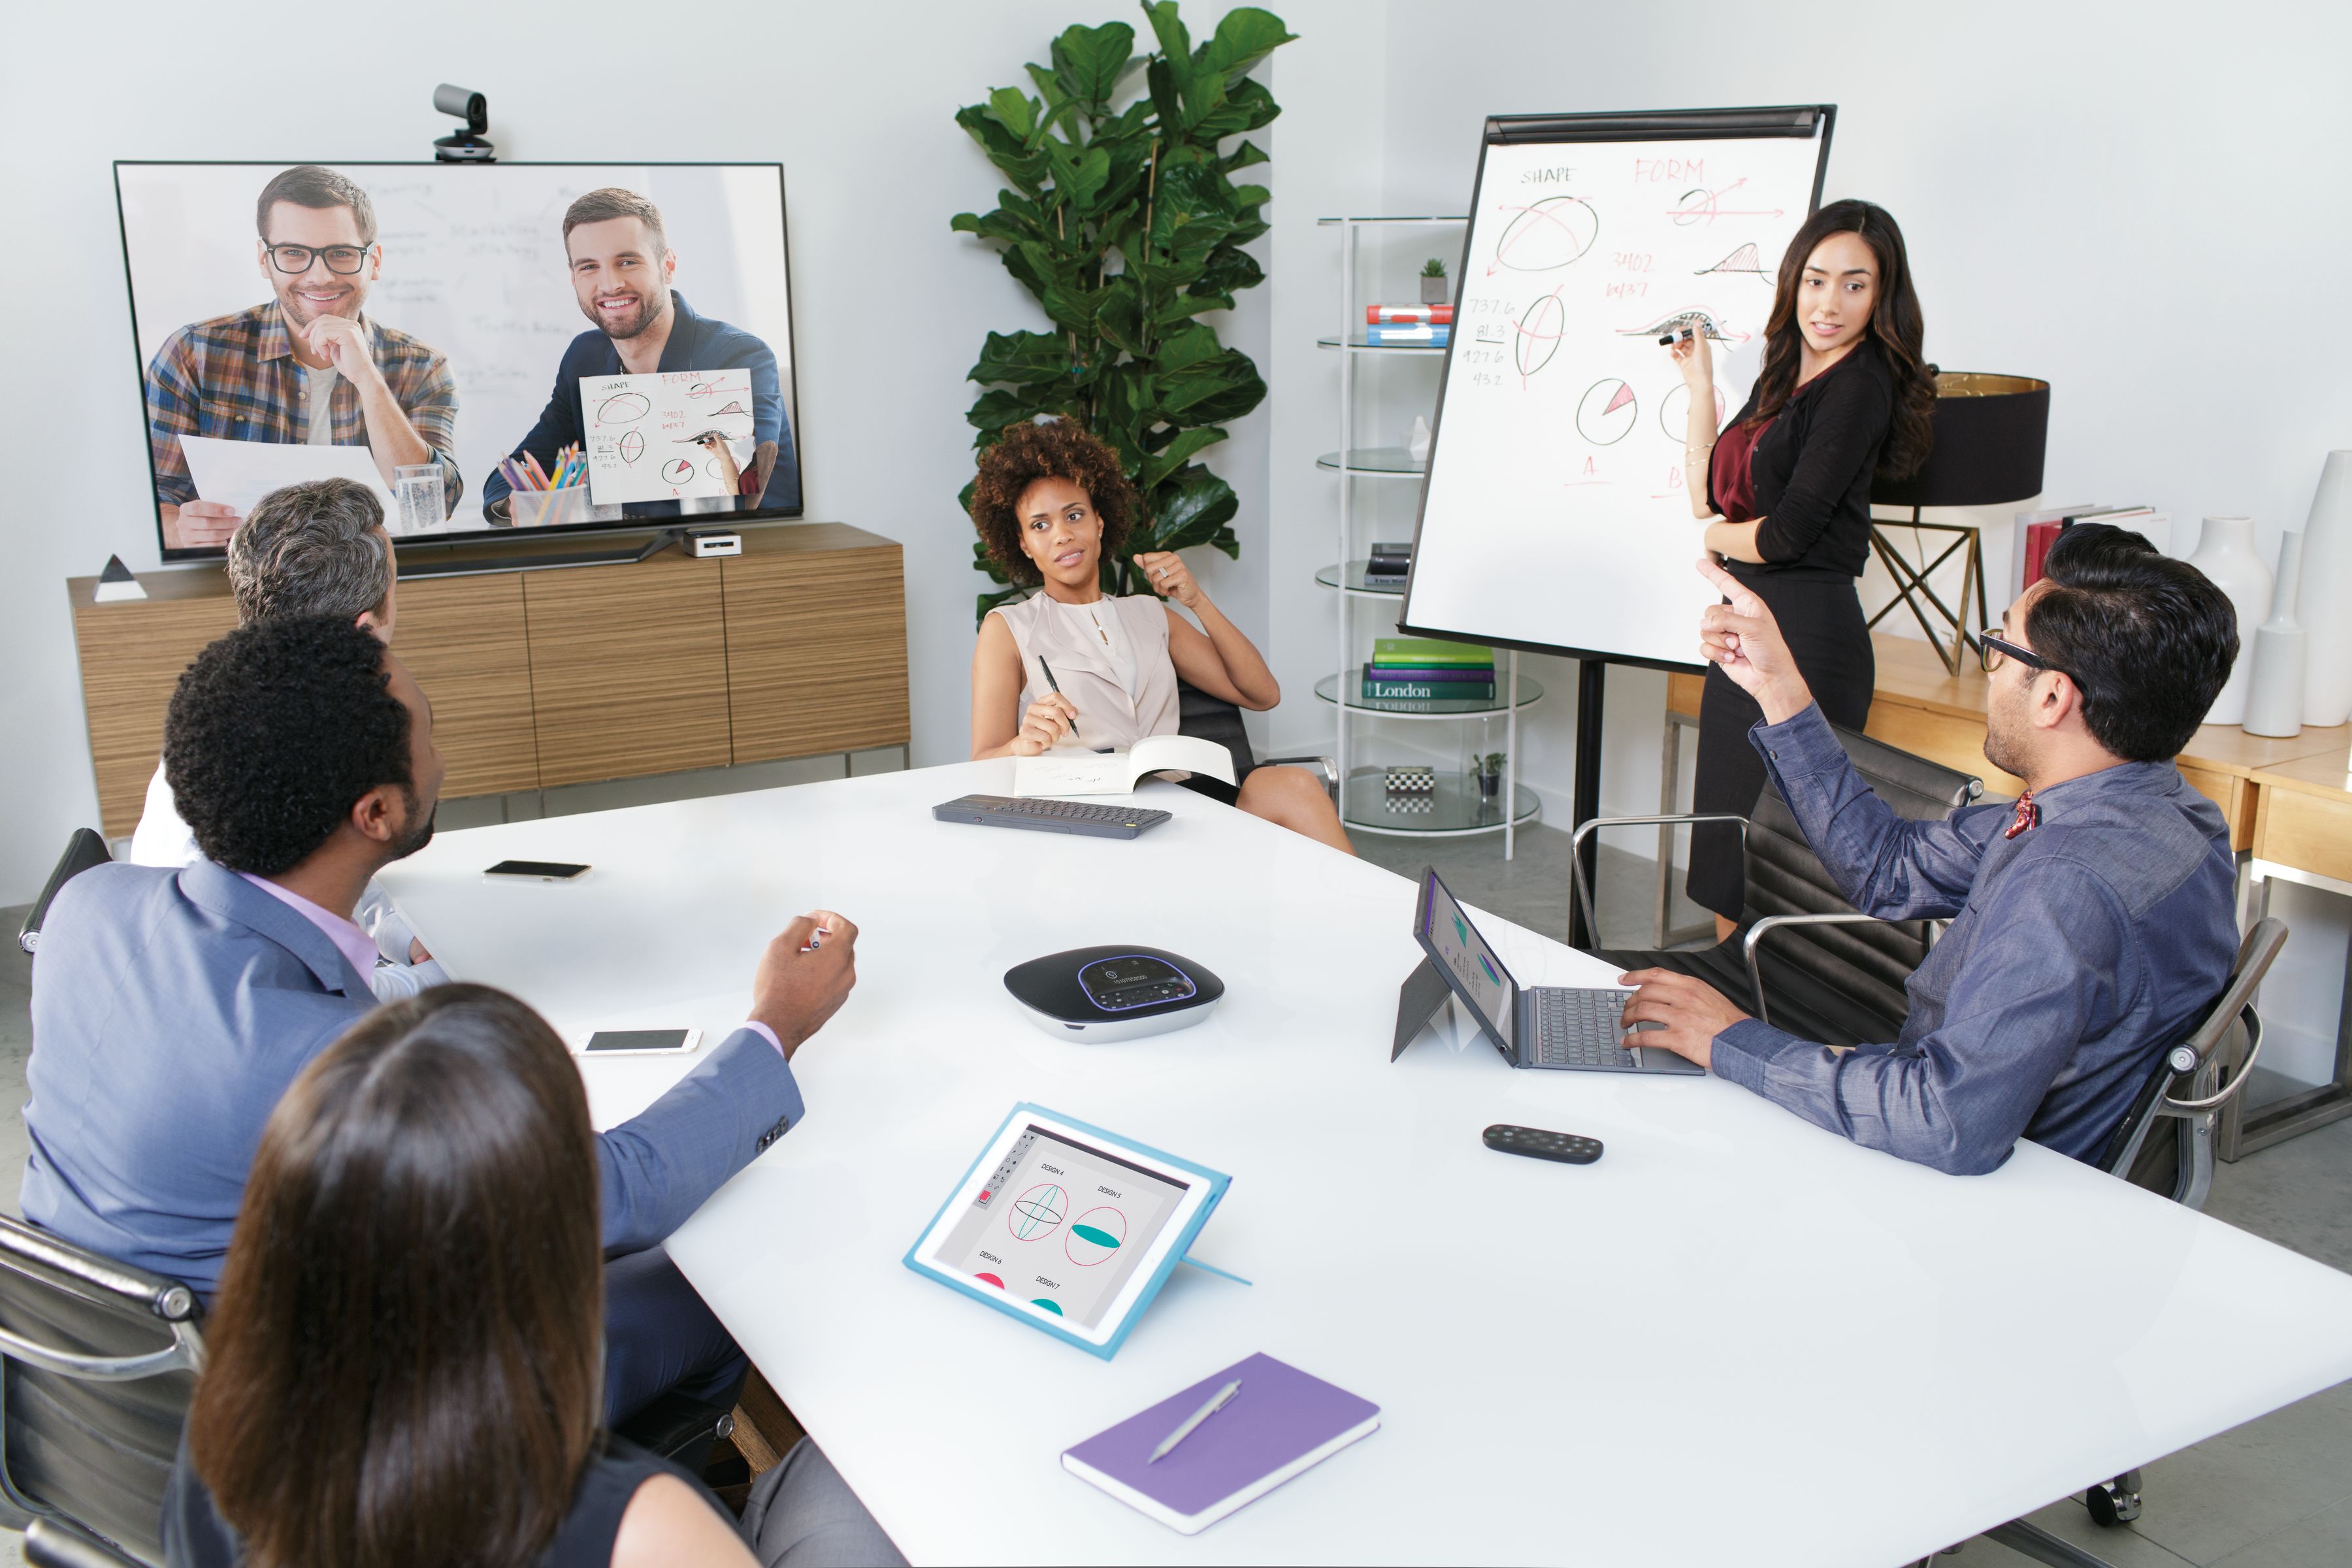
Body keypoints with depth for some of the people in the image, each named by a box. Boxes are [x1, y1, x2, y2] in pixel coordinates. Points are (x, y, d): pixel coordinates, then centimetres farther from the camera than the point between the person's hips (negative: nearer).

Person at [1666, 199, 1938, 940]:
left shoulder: (1860, 386, -12)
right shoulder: (1783, 376, 13)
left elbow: (1789, 532, -18)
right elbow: (1707, 495, 17)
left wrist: (1718, 535, 2)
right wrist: (1700, 384, 13)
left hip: (1806, 630, -9)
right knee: (1724, 850, 15)